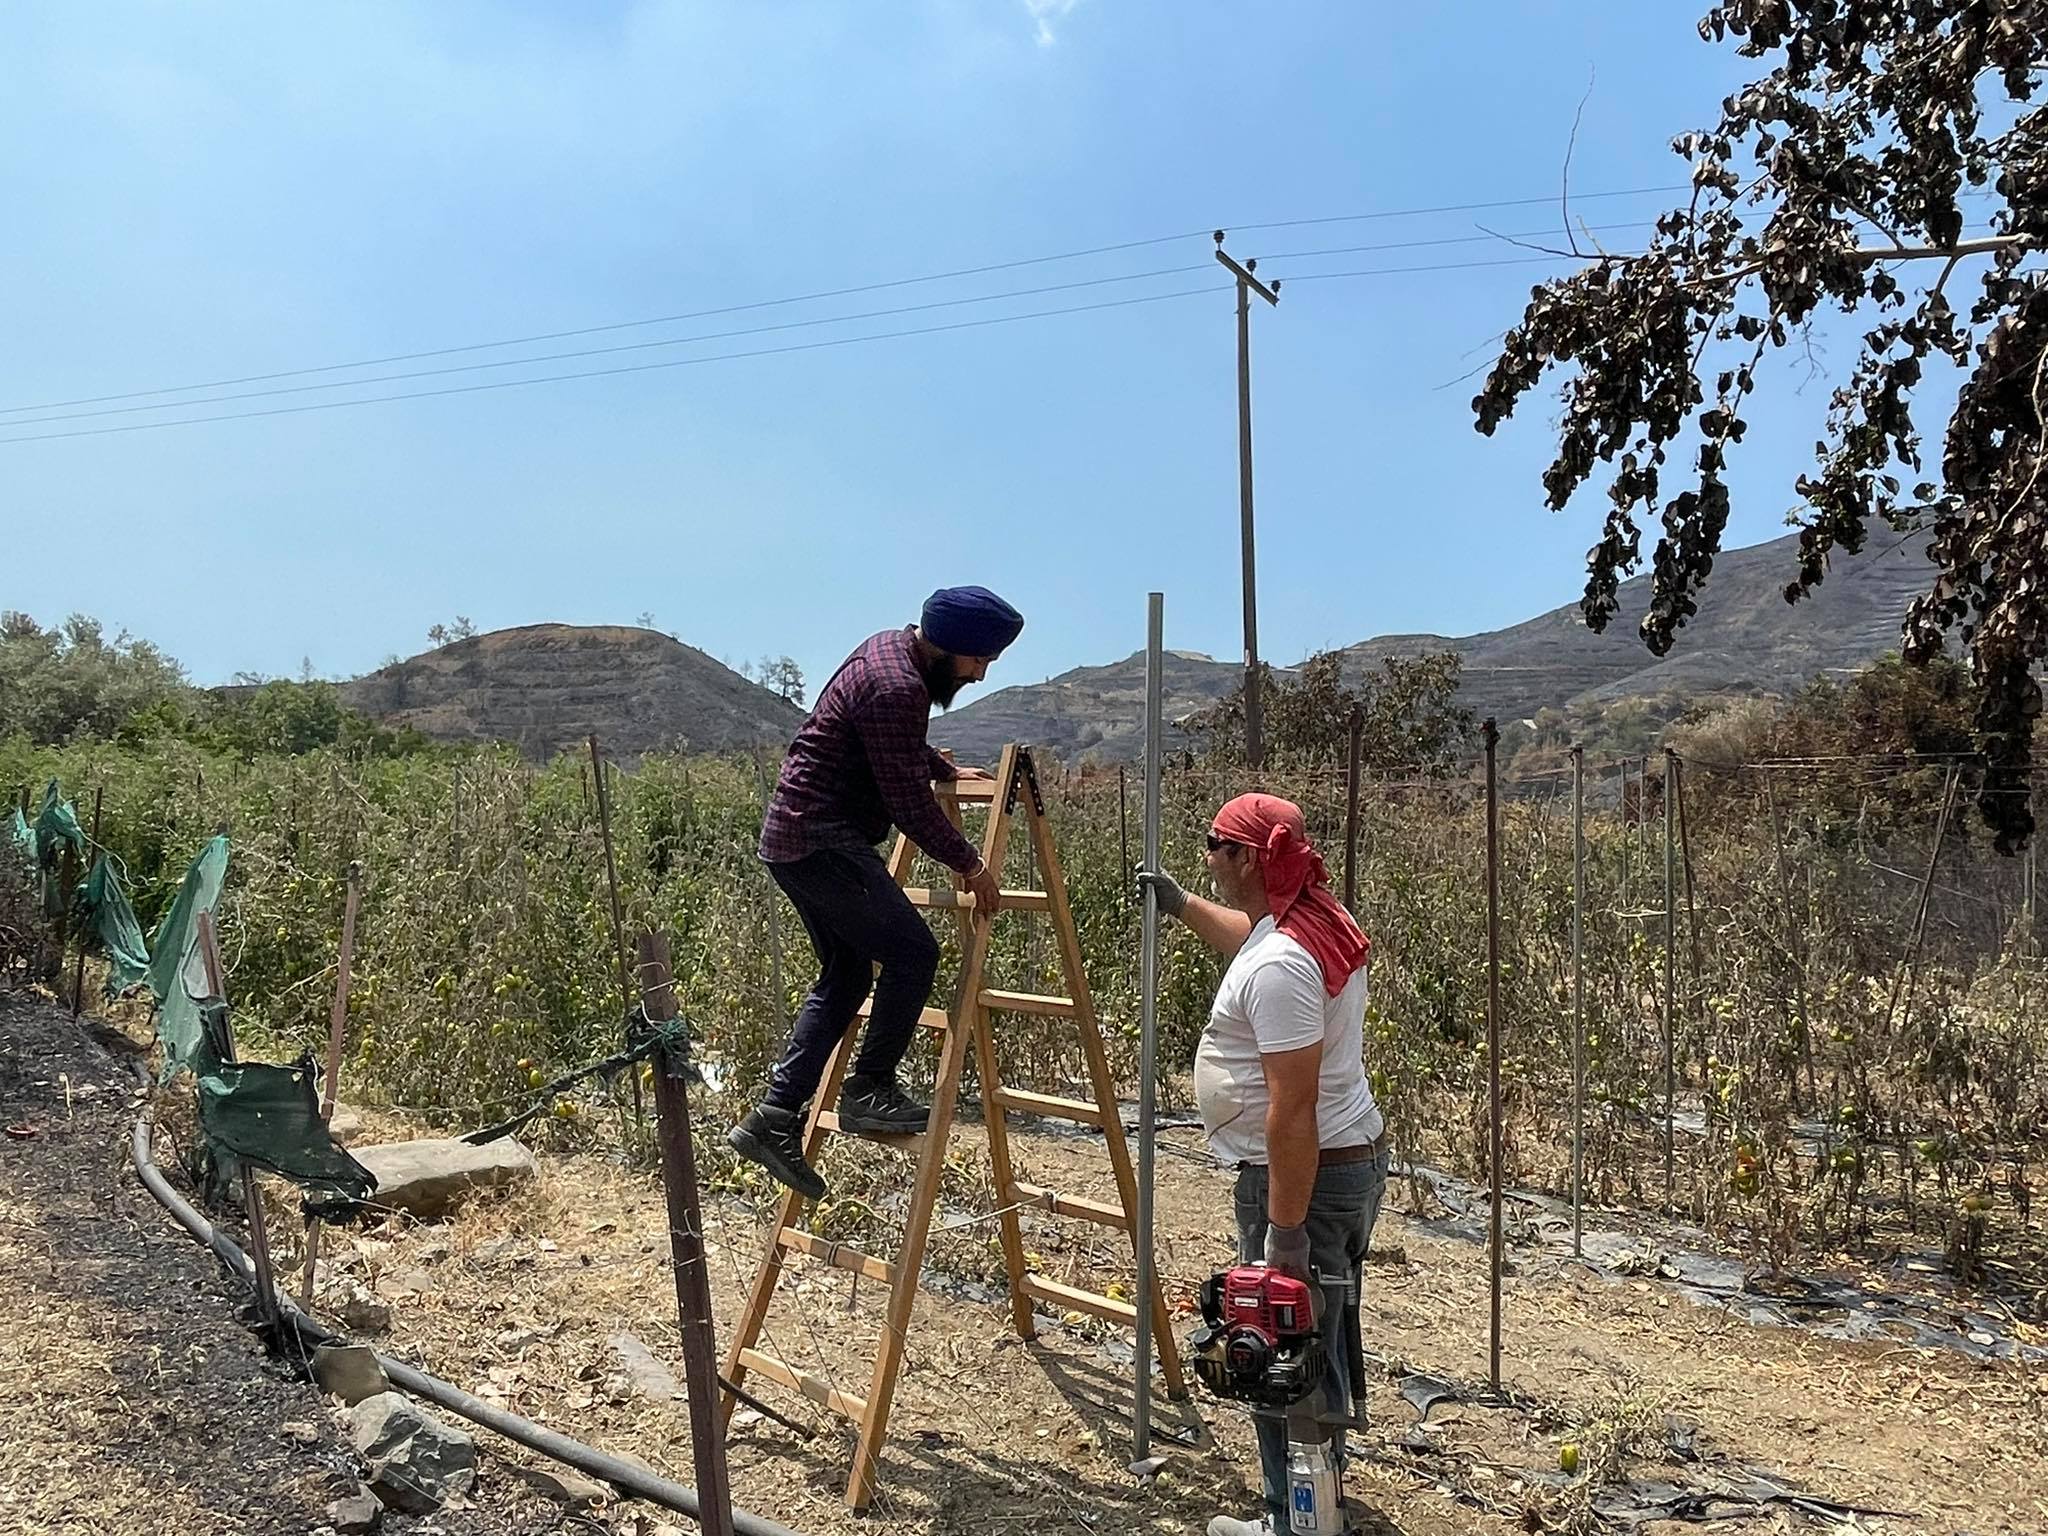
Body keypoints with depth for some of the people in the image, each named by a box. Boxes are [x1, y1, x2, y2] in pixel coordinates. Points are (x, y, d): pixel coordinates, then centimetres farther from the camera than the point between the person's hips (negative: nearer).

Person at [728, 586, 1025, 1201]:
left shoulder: (891, 649, 11)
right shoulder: (895, 688, -21)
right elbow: (909, 802, -17)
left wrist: (948, 770, 30)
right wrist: (971, 866, -9)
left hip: (794, 835, 11)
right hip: (823, 839, -11)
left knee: (845, 977, 12)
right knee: (912, 952, -8)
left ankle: (775, 1120, 12)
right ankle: (869, 1090, 3)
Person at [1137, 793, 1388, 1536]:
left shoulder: (1278, 965, -27)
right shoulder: (1314, 918, 3)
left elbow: (1293, 1108, -28)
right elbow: (1247, 937, 30)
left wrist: (1285, 1232, -25)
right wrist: (1182, 906, 33)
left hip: (1304, 1173, -11)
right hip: (1350, 1158, 11)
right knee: (1319, 1338, 24)